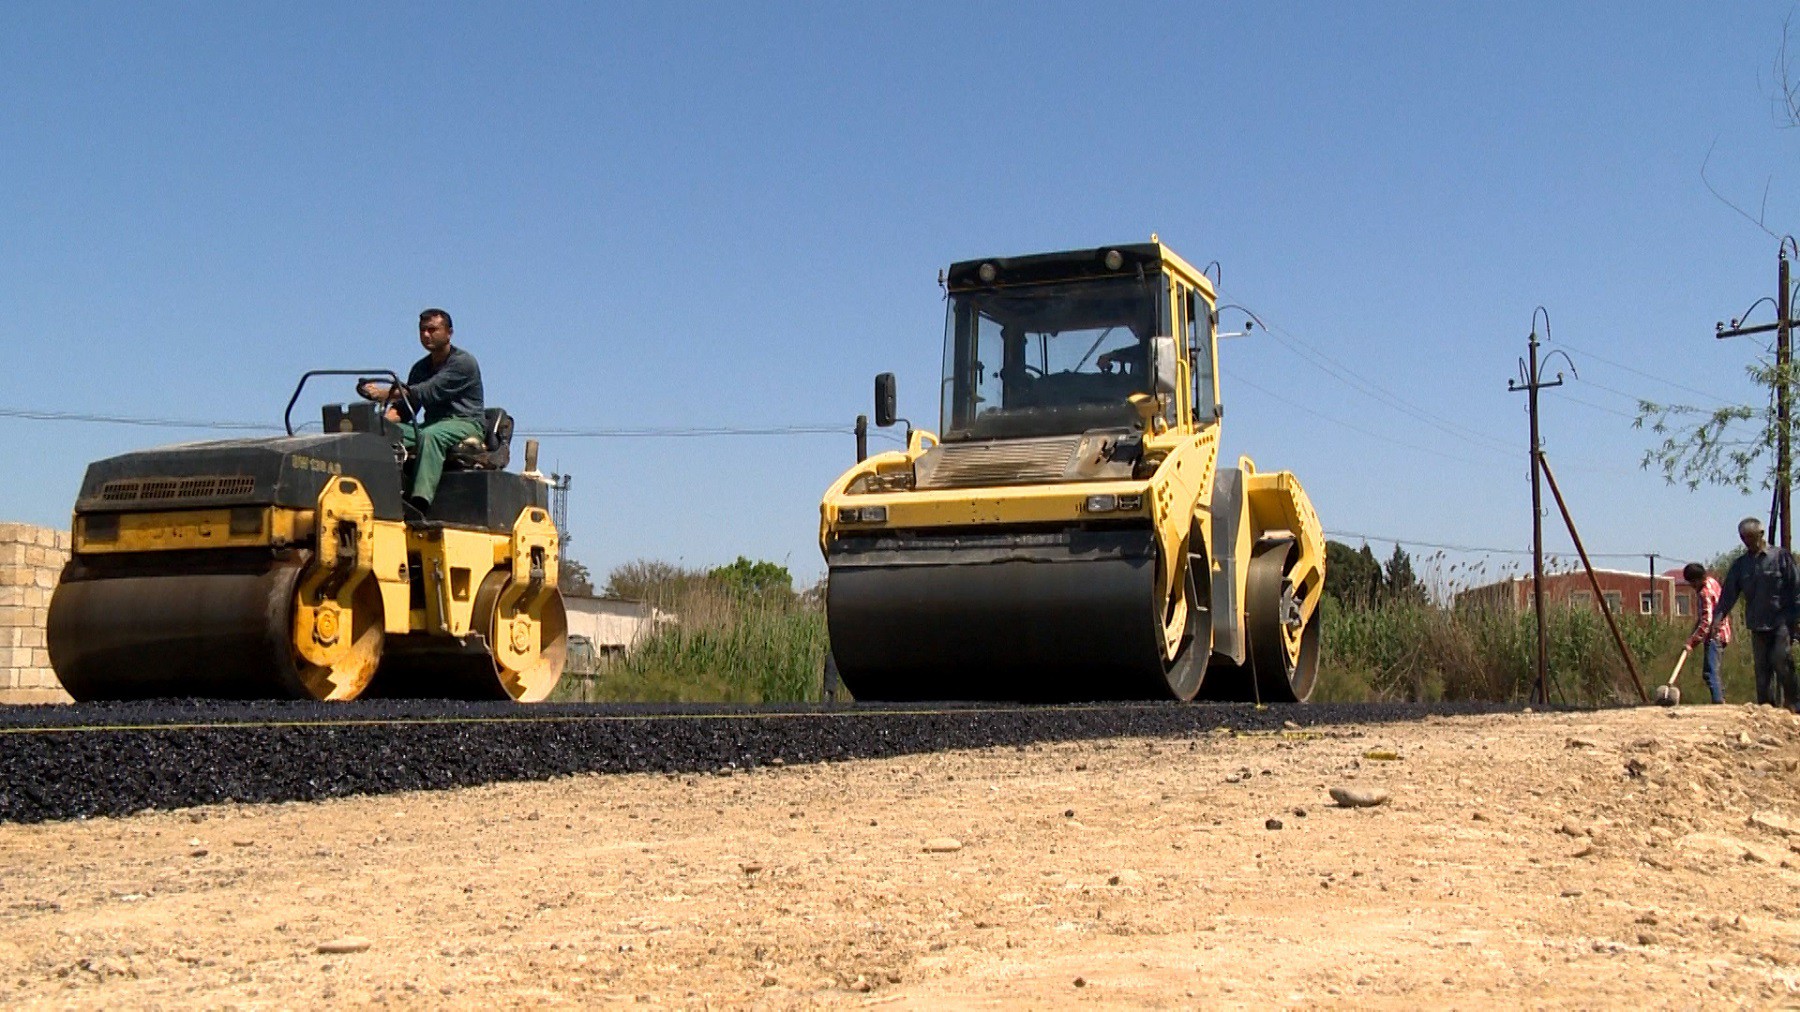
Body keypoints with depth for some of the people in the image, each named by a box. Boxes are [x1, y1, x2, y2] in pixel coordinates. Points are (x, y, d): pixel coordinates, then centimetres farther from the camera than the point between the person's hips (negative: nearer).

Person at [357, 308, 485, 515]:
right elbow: (405, 406, 11)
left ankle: (419, 502, -53)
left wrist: (386, 394, -30)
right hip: (433, 425, 7)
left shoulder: (463, 362, -7)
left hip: (465, 423, -7)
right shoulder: (420, 368, 18)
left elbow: (429, 392, -21)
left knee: (429, 435, -39)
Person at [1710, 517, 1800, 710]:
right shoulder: (1740, 565, 12)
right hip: (1757, 625, 4)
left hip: (1782, 621, -4)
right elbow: (1728, 594, 7)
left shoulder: (1780, 557, 1)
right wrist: (1718, 618, -7)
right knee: (1762, 669, 4)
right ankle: (1767, 708, 9)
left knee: (1780, 660, -17)